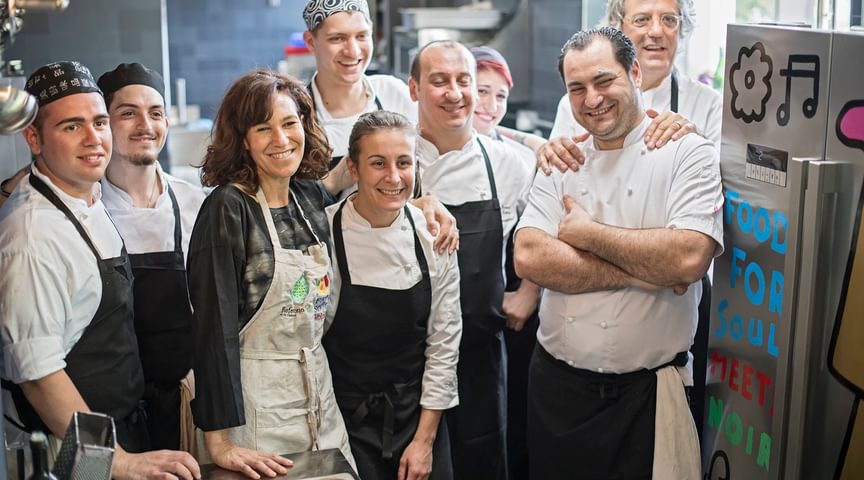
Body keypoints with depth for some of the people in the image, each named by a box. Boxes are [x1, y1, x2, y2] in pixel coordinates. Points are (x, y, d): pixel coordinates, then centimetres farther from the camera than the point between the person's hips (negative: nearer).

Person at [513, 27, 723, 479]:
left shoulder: (688, 154, -7)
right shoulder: (560, 164, 5)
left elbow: (688, 258, -22)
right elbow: (529, 258, -10)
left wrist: (586, 233, -13)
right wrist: (642, 274, -17)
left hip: (647, 390, -3)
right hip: (556, 383, 4)